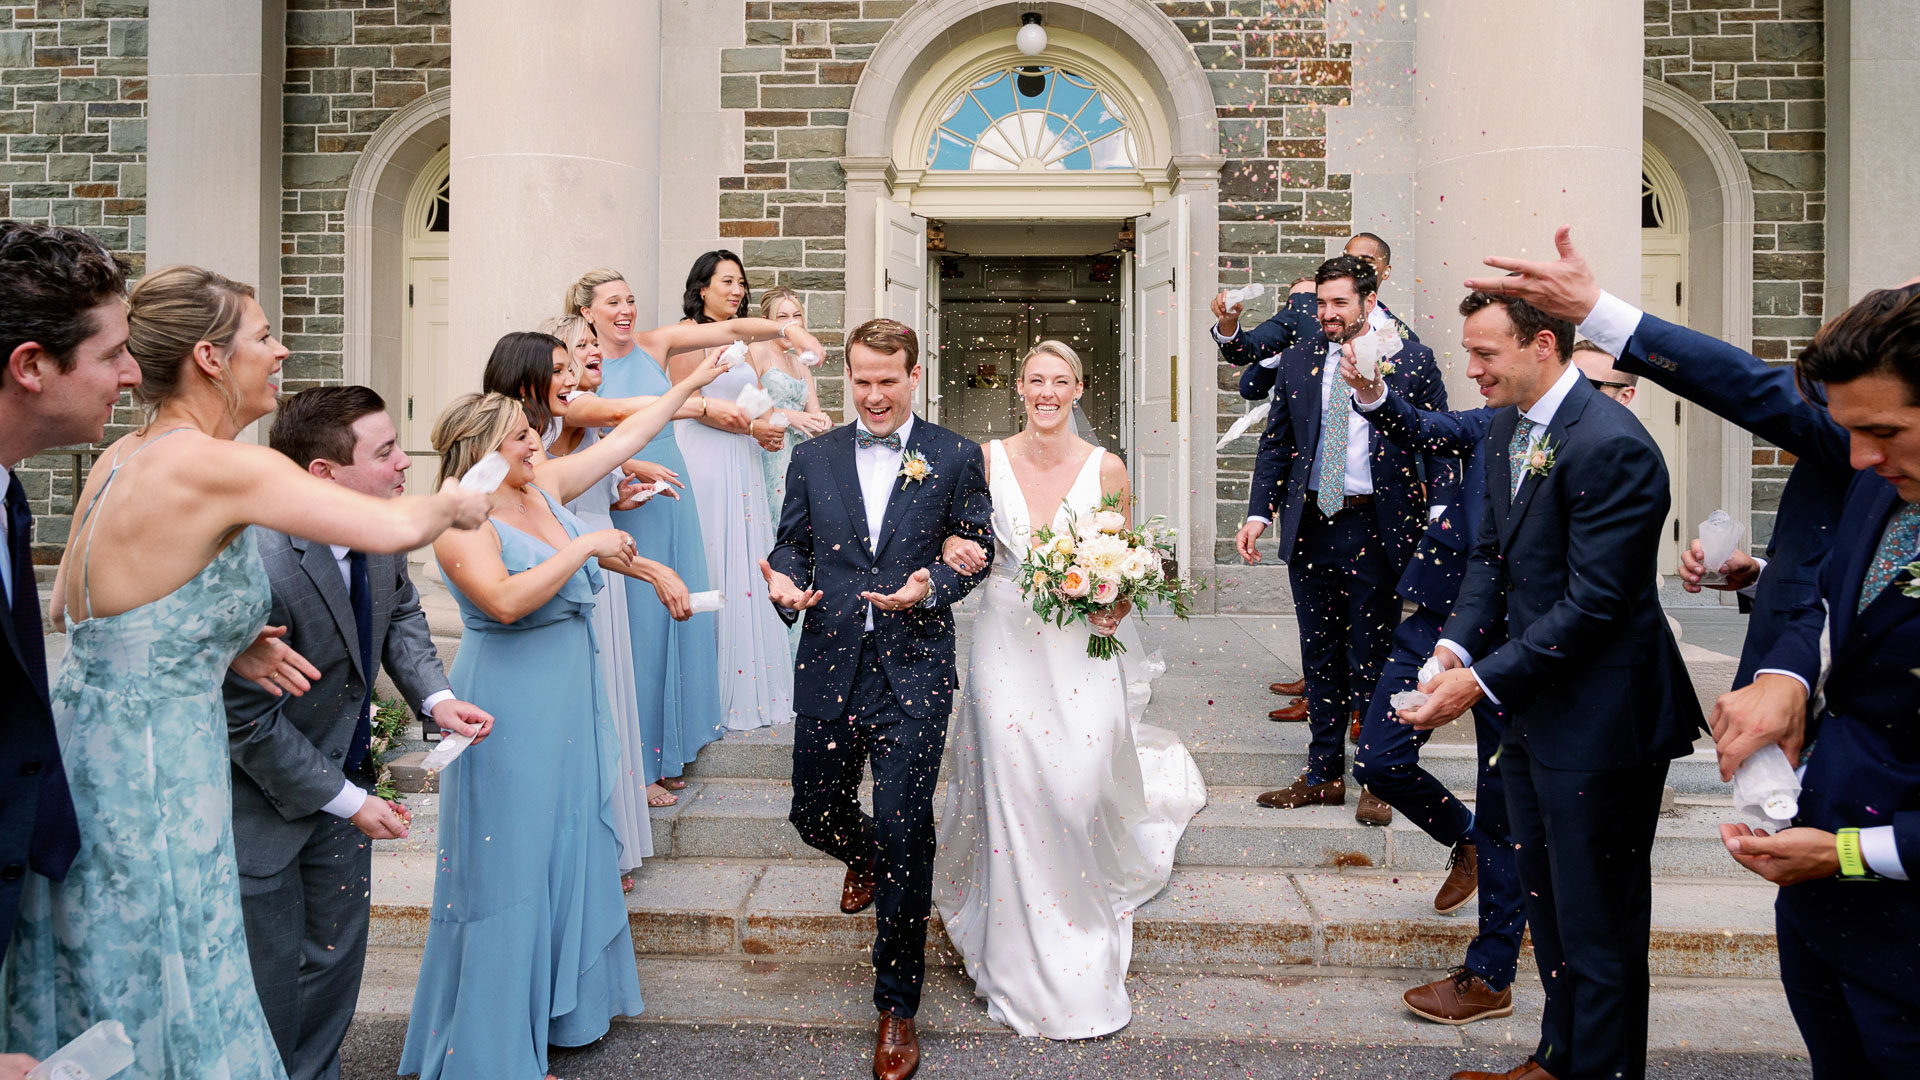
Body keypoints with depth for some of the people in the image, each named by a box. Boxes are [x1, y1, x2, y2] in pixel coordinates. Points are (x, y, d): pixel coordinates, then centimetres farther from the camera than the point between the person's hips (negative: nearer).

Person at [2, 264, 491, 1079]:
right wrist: (453, 505, -4)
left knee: (94, 1014, 22)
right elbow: (392, 528, -25)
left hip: (87, 753, 9)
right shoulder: (219, 467, -19)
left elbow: (66, 607, 18)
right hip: (144, 774, -9)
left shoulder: (121, 459, 7)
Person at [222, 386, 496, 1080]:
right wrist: (347, 801, -17)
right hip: (262, 798, -7)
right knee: (271, 973, 10)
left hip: (341, 770, 7)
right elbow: (250, 722, -24)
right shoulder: (259, 567, -33)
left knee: (337, 958, 20)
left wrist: (434, 696, -5)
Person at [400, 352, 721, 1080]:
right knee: (510, 863, 2)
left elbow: (624, 438, 11)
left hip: (569, 699, 8)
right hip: (510, 711, -8)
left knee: (570, 846, 19)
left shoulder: (543, 484, 3)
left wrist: (692, 383, 14)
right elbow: (505, 600, -33)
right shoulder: (463, 522, -18)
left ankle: (566, 998, 38)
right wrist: (585, 546, -27)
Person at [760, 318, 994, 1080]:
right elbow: (793, 542, 11)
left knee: (904, 835, -2)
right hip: (830, 665, 3)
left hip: (912, 671, -3)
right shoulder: (813, 459, 10)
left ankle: (897, 1005, 16)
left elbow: (975, 551, 4)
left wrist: (931, 588, -15)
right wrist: (785, 580, -12)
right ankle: (863, 859, 53)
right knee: (814, 814, 13)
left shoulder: (954, 458, 4)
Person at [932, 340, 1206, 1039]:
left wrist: (1116, 607, -11)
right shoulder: (987, 460, 2)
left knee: (1081, 788, -5)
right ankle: (1023, 964, 19)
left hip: (1080, 647, 0)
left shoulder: (1106, 469, 0)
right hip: (1007, 641, 1)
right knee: (1011, 790, 1)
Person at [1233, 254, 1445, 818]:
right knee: (1320, 657, 12)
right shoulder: (1296, 361, 8)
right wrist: (1259, 512, 0)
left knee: (1371, 659, 6)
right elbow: (1276, 444, 10)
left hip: (1376, 528, -3)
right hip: (1309, 527, 3)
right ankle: (1323, 776, 24)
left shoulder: (1413, 359, -1)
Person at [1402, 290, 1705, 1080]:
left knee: (1597, 927, 6)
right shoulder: (1506, 430, 7)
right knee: (1548, 906, 23)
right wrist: (1457, 645, -4)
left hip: (1599, 720, -9)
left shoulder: (1610, 445, -22)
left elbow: (1592, 604, -23)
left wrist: (1482, 682, -22)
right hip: (1533, 711, 9)